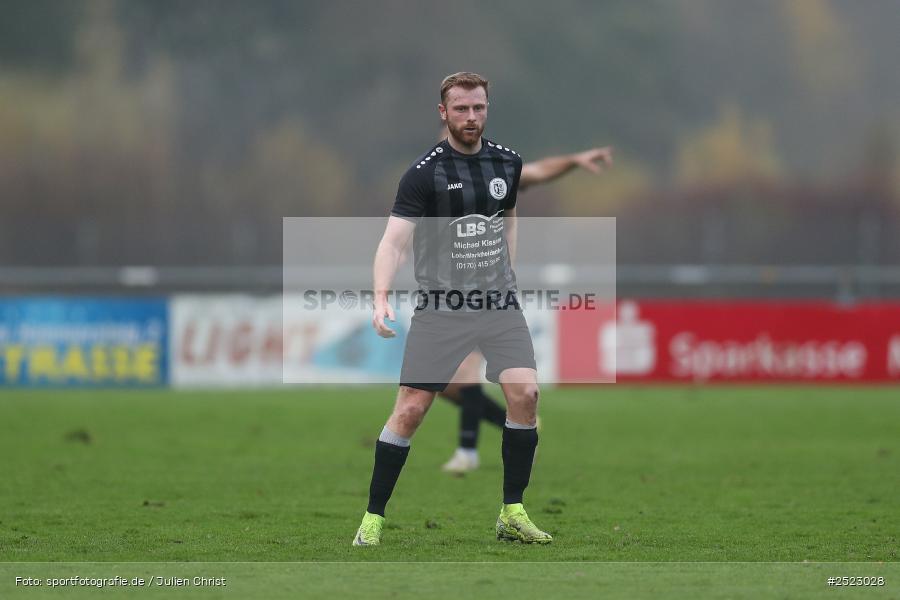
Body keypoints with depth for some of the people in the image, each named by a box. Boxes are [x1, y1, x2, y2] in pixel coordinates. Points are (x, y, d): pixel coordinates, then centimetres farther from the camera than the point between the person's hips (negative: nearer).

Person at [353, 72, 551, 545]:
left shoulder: (508, 163, 7)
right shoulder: (424, 173, -9)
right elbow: (394, 239, -16)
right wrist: (381, 298, -30)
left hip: (499, 303, 4)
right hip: (440, 307, -3)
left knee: (524, 393, -13)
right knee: (410, 409, -6)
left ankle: (512, 514, -1)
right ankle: (373, 517, 6)